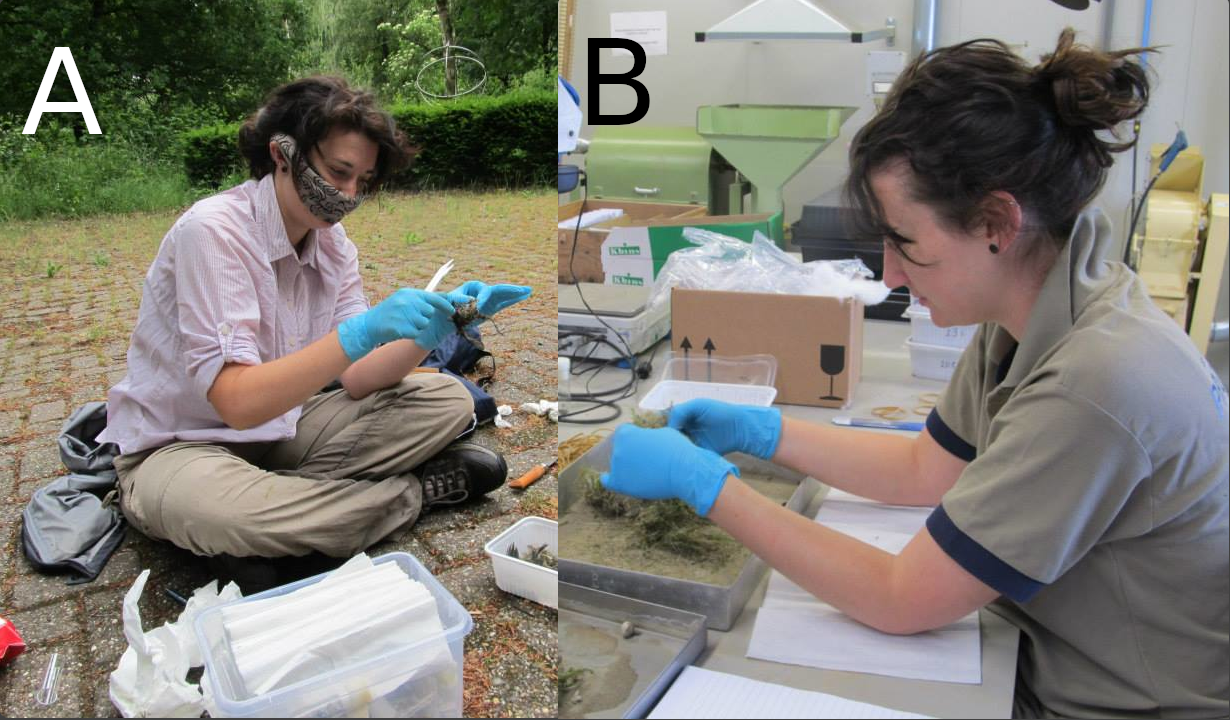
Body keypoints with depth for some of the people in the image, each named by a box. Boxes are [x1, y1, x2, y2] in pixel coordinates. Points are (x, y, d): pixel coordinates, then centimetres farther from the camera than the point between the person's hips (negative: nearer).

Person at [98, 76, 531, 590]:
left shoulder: (333, 243, 0)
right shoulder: (212, 230, -23)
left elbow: (355, 378, -5)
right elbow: (239, 402, -31)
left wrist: (433, 328, -22)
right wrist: (364, 331, -40)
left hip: (279, 427, 6)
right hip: (180, 448, -6)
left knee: (446, 400, -5)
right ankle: (419, 490, -17)